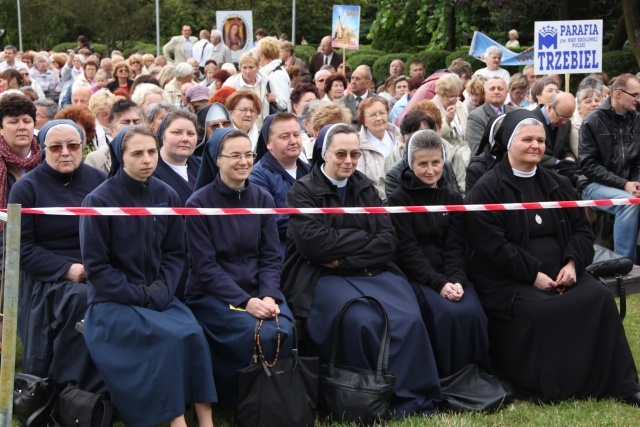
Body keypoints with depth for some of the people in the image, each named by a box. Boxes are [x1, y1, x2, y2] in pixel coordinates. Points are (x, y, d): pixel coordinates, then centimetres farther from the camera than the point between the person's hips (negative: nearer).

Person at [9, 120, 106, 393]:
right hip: (48, 279, -2)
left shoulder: (99, 181, 12)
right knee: (83, 300, -35)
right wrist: (67, 269, -14)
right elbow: (21, 248, -2)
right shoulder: (26, 188, 4)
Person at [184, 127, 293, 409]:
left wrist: (268, 296, -15)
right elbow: (206, 266, -11)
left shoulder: (263, 199, 6)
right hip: (212, 294, -4)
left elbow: (271, 257, 4)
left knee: (284, 331, -25)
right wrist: (245, 302, -21)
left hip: (258, 289, 4)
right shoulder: (198, 204, -7)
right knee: (259, 334, -28)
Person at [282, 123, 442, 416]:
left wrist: (344, 258, -11)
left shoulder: (365, 188, 15)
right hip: (323, 276, -4)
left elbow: (388, 239, 3)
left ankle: (414, 401, -12)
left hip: (372, 271, 4)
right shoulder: (303, 191, 1)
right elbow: (314, 243, -14)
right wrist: (365, 238, -7)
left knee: (408, 319, -24)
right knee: (361, 321, -32)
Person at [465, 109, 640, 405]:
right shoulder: (486, 189, -3)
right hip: (508, 281, -5)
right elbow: (492, 245, -13)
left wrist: (572, 263, -5)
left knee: (600, 297, -18)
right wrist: (533, 274, -18)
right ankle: (537, 388, -17)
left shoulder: (557, 185, 16)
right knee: (535, 309, -34)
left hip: (559, 274, 5)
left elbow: (581, 229, 16)